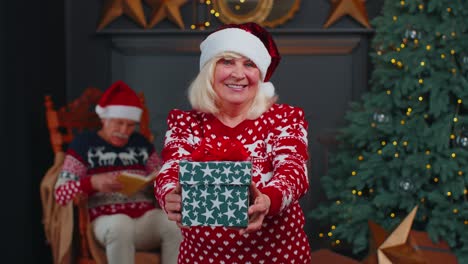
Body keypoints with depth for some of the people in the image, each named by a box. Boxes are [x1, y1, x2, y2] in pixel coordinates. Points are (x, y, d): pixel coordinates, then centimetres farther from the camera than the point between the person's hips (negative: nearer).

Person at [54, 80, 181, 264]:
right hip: (106, 220, -3)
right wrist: (93, 182, -20)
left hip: (146, 217, 3)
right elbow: (61, 193, -1)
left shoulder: (141, 143, 18)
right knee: (121, 225, -39)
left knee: (175, 224, -29)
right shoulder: (83, 144, 7)